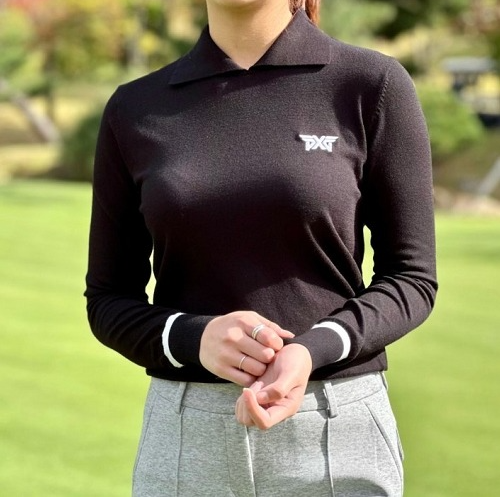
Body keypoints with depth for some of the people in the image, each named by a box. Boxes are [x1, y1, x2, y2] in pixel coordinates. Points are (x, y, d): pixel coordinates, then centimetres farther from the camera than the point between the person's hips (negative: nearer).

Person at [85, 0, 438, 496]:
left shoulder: (371, 84, -2)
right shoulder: (135, 110, 6)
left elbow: (410, 279, 1)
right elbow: (109, 302, 8)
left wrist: (311, 352, -18)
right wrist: (195, 338, -14)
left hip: (337, 437, -2)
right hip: (186, 441, 2)